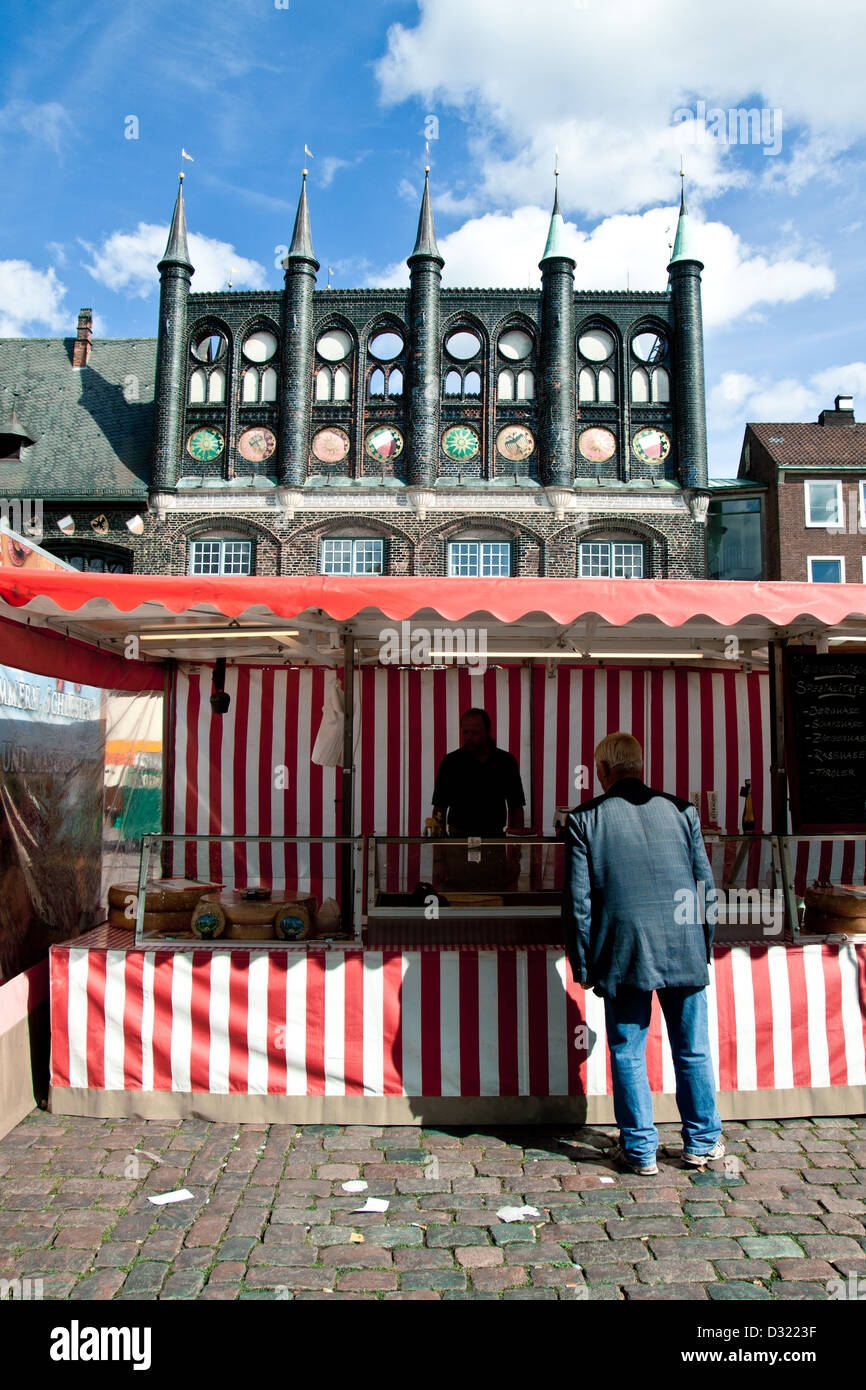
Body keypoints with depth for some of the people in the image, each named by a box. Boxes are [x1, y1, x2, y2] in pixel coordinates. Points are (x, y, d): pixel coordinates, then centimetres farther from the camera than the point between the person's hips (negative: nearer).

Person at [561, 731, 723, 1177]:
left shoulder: (584, 819, -4)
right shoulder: (681, 811, 2)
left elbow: (578, 899, -5)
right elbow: (706, 885, 6)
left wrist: (583, 964, 3)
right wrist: (704, 945, 16)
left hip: (623, 954, -2)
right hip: (684, 952, 3)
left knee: (628, 1055, 10)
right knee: (693, 1051, 16)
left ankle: (640, 1150, 18)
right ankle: (702, 1142, 30)